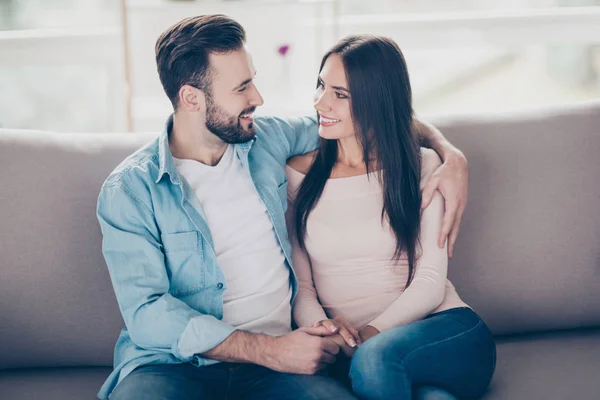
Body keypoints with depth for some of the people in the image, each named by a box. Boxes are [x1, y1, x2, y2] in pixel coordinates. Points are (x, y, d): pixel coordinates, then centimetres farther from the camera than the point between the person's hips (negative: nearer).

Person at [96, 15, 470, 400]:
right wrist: (270, 350, -20)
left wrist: (450, 154, 9)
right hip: (175, 363, -2)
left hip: (276, 356, 3)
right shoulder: (130, 190, -4)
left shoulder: (268, 140, 10)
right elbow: (146, 312, -13)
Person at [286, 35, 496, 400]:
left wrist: (372, 332, -19)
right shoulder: (297, 176, 8)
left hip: (442, 327, 0)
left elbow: (430, 283, -2)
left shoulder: (421, 168, 5)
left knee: (373, 358, -35)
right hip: (353, 349, 1)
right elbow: (299, 286, 4)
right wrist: (321, 326, -18)